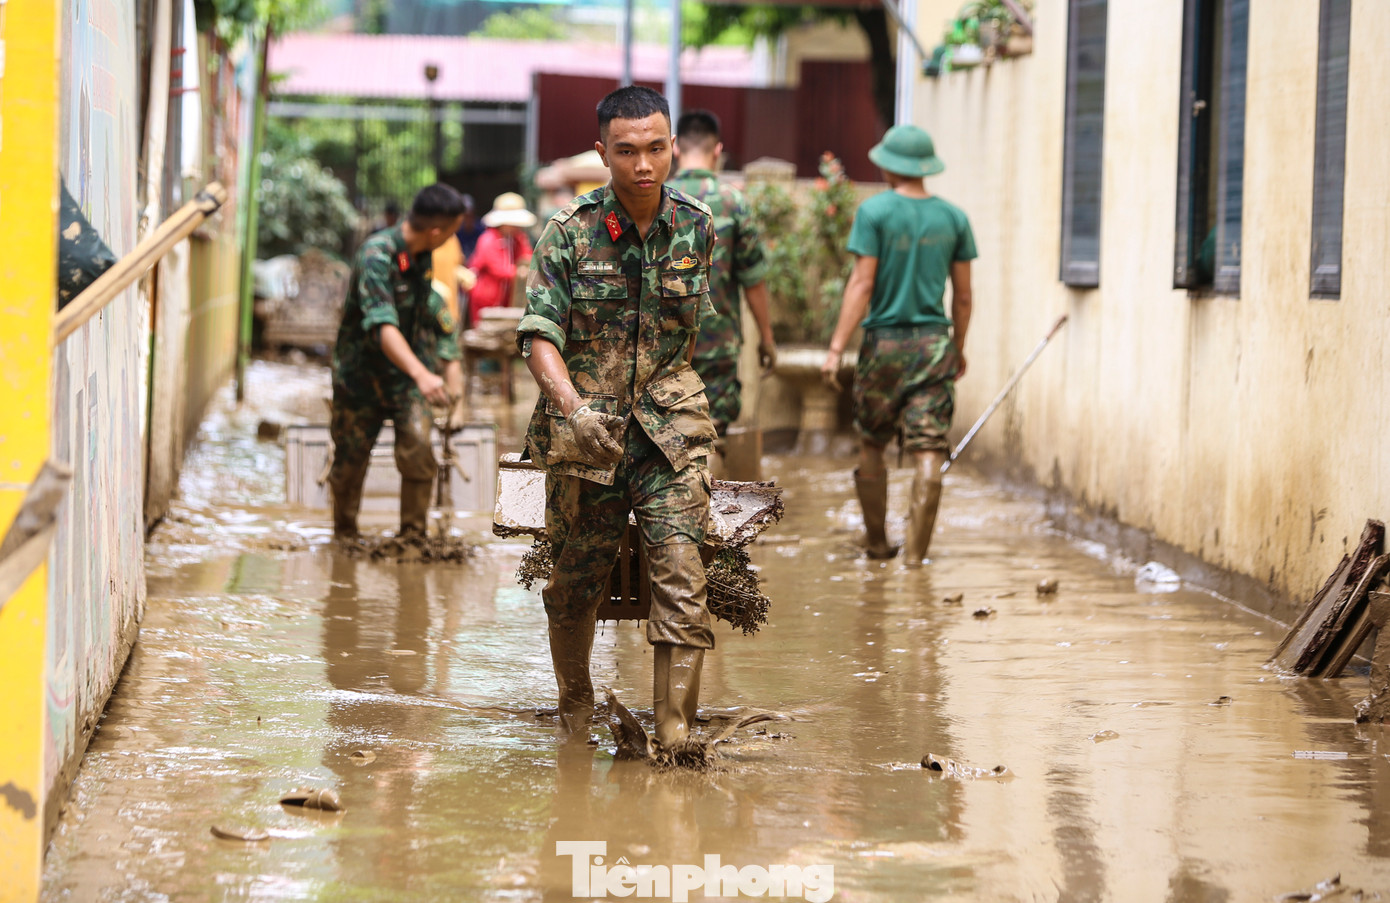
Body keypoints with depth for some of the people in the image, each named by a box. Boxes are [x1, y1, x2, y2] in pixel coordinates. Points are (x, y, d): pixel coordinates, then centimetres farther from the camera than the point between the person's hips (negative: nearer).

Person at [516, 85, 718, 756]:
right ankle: (575, 720, 33)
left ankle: (675, 740, -14)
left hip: (670, 430, 1)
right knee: (574, 586, 11)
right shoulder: (568, 233, -6)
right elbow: (540, 335, -12)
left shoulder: (697, 228, 3)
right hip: (585, 433, -1)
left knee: (681, 581, -14)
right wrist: (571, 404, -28)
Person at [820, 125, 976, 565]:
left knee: (871, 446, 14)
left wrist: (836, 348, -11)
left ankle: (877, 541, 23)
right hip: (934, 343, 2)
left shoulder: (875, 212, -7)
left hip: (884, 344, -2)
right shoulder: (953, 218, 4)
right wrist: (958, 347, 22)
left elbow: (862, 283, -12)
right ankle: (916, 549, -4)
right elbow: (963, 294, 9)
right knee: (928, 449, -1)